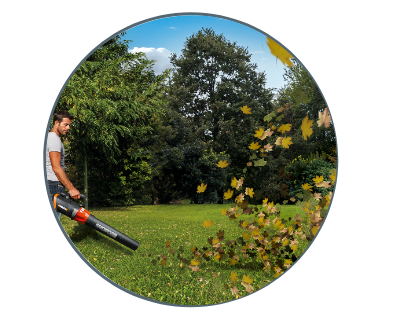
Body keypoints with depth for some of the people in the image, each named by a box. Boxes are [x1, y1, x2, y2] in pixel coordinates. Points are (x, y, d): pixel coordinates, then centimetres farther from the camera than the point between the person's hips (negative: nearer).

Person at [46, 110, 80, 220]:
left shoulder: (49, 137, 20)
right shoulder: (54, 139, -13)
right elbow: (56, 168, -21)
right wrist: (71, 188, -21)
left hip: (49, 183, 10)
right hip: (54, 186, -10)